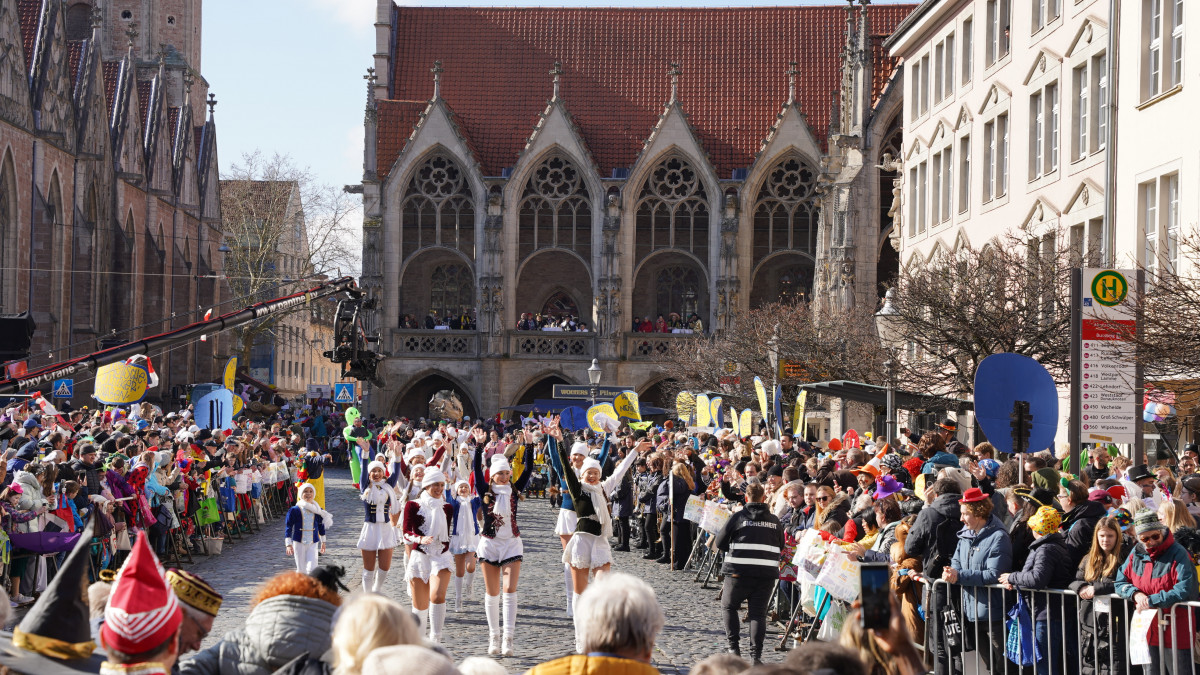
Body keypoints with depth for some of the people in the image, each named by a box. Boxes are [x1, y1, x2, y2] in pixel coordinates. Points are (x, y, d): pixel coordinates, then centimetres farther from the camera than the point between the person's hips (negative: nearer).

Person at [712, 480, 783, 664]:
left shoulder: (738, 517, -1)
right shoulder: (774, 521, 8)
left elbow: (719, 543, 4)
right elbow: (781, 547, 19)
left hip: (739, 572, -2)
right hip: (767, 573, 2)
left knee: (729, 606, 17)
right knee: (758, 613, 5)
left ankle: (734, 648, 12)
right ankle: (756, 655, -4)